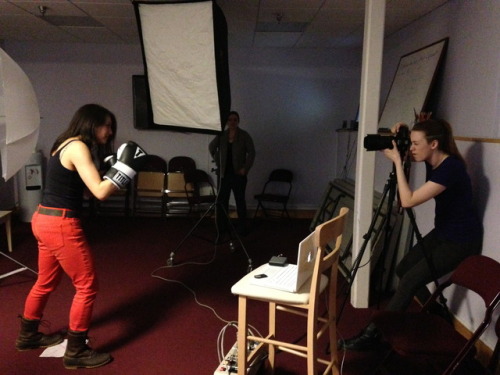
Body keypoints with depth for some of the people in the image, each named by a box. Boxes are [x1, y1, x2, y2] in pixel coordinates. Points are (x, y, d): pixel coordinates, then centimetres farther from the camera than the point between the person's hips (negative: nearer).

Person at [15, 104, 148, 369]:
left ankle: (28, 336, 45)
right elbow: (100, 192, -23)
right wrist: (126, 166, -18)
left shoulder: (66, 144, 13)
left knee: (46, 283, 25)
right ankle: (75, 353, 15)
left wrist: (117, 166, 11)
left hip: (45, 220, 10)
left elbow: (89, 184, 18)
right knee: (87, 287, 2)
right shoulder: (78, 147, -16)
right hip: (61, 225, -10)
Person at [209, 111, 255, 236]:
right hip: (224, 173, 3)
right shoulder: (221, 135, 3)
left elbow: (251, 152, -6)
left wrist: (245, 168, -12)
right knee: (222, 199, 5)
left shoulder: (244, 135, -4)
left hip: (238, 173, -3)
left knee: (240, 200, 4)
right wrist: (218, 162, 13)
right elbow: (212, 148, 18)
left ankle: (242, 228, 14)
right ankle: (221, 227, 16)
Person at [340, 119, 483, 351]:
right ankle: (437, 313, 27)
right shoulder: (432, 161, -4)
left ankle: (373, 334, -8)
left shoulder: (451, 168, -29)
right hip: (441, 233, 9)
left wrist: (397, 161, -29)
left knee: (410, 280, -15)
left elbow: (408, 201, -34)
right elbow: (411, 155, 16)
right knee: (403, 269, 8)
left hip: (461, 241, -9)